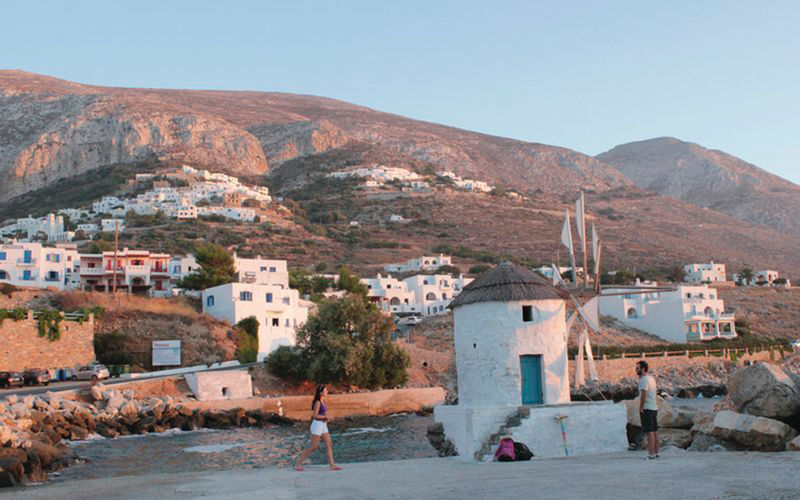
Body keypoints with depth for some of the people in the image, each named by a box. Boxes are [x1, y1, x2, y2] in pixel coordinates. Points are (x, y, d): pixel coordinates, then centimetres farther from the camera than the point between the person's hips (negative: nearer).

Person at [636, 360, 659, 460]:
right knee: (654, 431, 11)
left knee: (649, 432, -9)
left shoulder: (644, 380, -15)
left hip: (647, 409, -10)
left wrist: (641, 408, -18)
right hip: (654, 408, 10)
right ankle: (656, 452, 15)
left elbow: (644, 395, -22)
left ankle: (651, 454, -10)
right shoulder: (651, 378, 14)